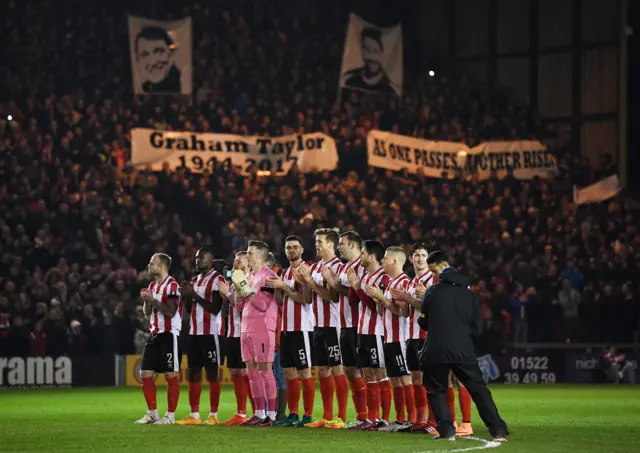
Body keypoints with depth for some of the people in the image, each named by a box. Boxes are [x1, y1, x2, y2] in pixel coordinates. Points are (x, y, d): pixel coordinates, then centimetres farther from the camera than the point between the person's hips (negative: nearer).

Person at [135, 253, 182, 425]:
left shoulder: (172, 285, -11)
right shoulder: (152, 285, 15)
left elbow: (171, 311, -19)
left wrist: (153, 300, -18)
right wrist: (146, 302, 0)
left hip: (169, 335, -9)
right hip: (155, 334, 9)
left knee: (171, 375, -4)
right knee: (145, 374, 5)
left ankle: (170, 416, 1)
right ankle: (152, 413, 13)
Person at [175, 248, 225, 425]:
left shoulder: (217, 280, -8)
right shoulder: (194, 280, 17)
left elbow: (215, 309, -15)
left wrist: (194, 295, -16)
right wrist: (186, 296, 0)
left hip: (211, 333, -8)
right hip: (194, 332, 8)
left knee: (212, 372, -5)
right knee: (193, 372, 6)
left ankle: (213, 415, -3)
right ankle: (194, 415, 9)